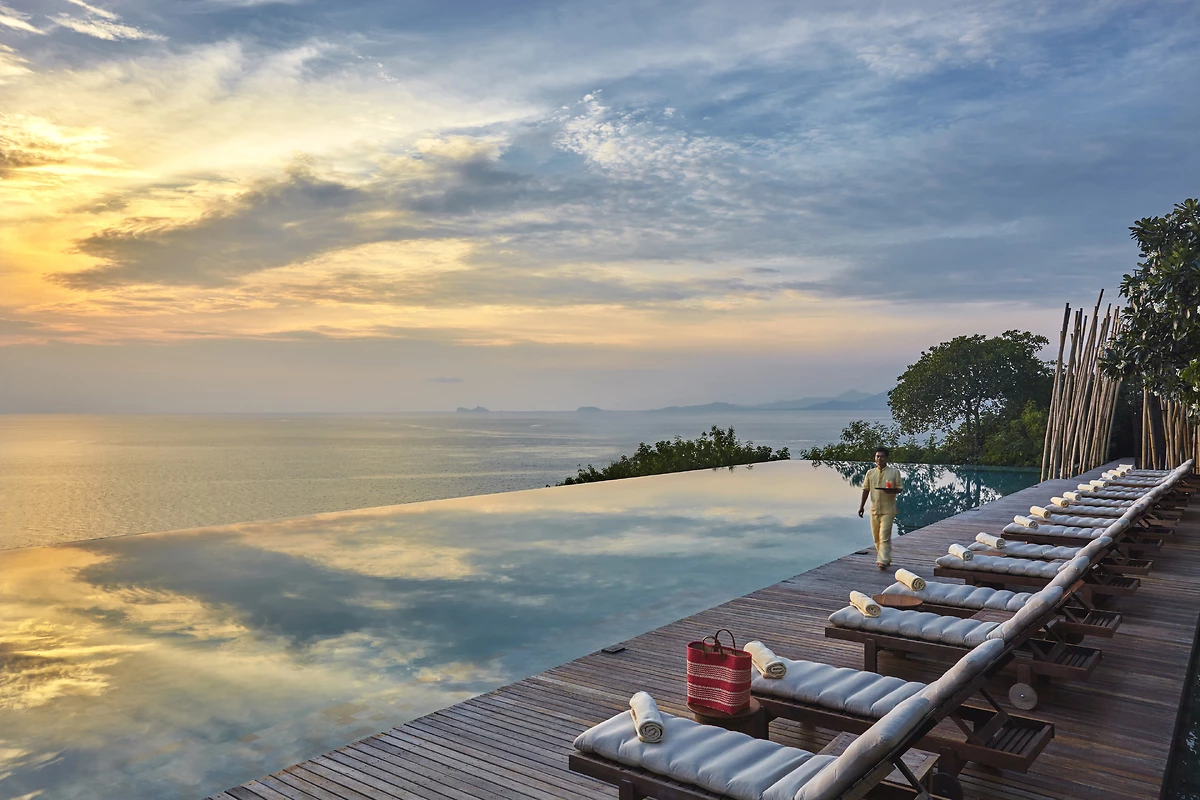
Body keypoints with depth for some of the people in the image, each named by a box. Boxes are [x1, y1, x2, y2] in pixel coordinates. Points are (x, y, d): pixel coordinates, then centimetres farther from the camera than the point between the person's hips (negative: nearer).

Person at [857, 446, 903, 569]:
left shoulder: (894, 472, -1)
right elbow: (866, 490, 11)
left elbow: (900, 488, 0)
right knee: (877, 537, 10)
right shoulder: (870, 473, 8)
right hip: (874, 509, 4)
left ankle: (883, 561, -12)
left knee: (885, 536, -11)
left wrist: (892, 490, -22)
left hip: (888, 509, -4)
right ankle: (885, 558, 24)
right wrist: (861, 506, 7)